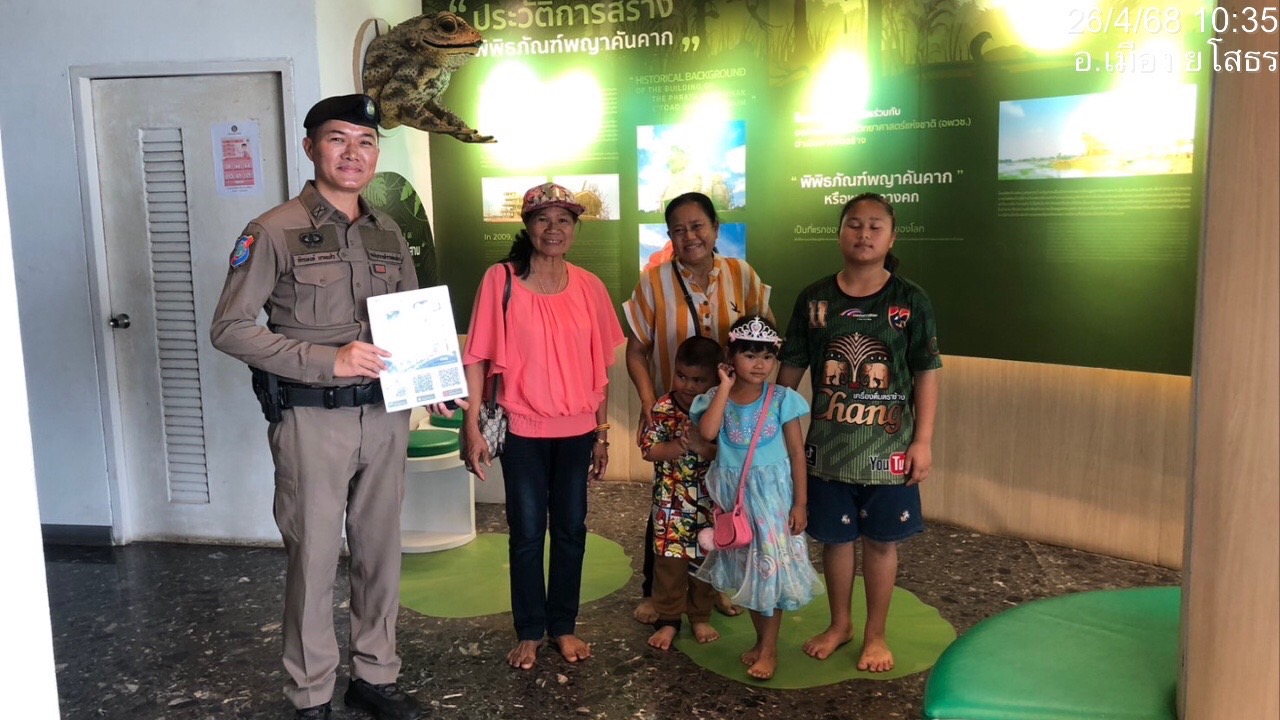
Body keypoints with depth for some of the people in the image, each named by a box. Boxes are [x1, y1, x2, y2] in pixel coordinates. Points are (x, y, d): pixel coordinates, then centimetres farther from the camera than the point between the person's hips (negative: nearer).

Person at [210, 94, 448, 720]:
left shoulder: (388, 235, 11)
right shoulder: (274, 232, -6)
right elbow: (229, 329, -10)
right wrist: (327, 360, -19)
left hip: (385, 415, 5)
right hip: (311, 418, -5)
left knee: (381, 550, 13)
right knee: (314, 557, 4)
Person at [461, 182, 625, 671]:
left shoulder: (589, 286, 3)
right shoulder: (501, 280, -7)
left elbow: (599, 367, 7)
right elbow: (477, 358, -6)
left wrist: (602, 433, 9)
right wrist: (472, 428, -10)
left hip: (577, 431, 3)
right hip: (523, 431, -3)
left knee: (571, 529, 12)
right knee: (527, 533, 8)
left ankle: (564, 626, 29)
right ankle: (529, 632, 25)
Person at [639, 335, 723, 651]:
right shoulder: (664, 409, -8)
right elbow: (649, 449, -10)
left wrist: (703, 447, -28)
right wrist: (681, 446, -24)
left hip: (709, 504, 1)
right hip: (671, 503, -1)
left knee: (705, 560, 14)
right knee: (669, 561, 5)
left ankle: (701, 617, 32)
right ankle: (668, 619, 21)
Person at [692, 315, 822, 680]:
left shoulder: (781, 400, -7)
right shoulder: (717, 398, -4)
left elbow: (797, 453, -4)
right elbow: (707, 431, -24)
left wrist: (800, 503, -7)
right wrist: (726, 386, -17)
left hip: (773, 494, -2)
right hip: (734, 496, 2)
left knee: (771, 567, 1)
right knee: (747, 570, 13)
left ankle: (769, 648, 15)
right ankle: (761, 640, 30)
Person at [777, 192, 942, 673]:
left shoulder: (910, 300, -4)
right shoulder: (814, 299, 0)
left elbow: (926, 374, -3)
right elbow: (791, 367, 5)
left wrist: (923, 441, -7)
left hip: (888, 445, -1)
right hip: (828, 443, 2)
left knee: (881, 540, 10)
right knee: (834, 537, 14)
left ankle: (875, 634, 28)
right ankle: (839, 624, 35)